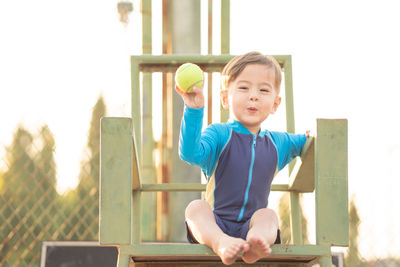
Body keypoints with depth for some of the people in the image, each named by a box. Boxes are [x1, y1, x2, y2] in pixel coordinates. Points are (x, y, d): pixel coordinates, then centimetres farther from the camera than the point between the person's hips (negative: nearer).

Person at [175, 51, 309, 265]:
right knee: (195, 208, -31)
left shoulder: (277, 143, 16)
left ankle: (257, 242, -62)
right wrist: (194, 110, -28)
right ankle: (220, 243, -61)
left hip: (251, 224, 3)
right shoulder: (218, 134, 1)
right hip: (215, 224, -3)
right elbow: (191, 153, -20)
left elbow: (301, 143, 42)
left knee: (268, 216, -28)